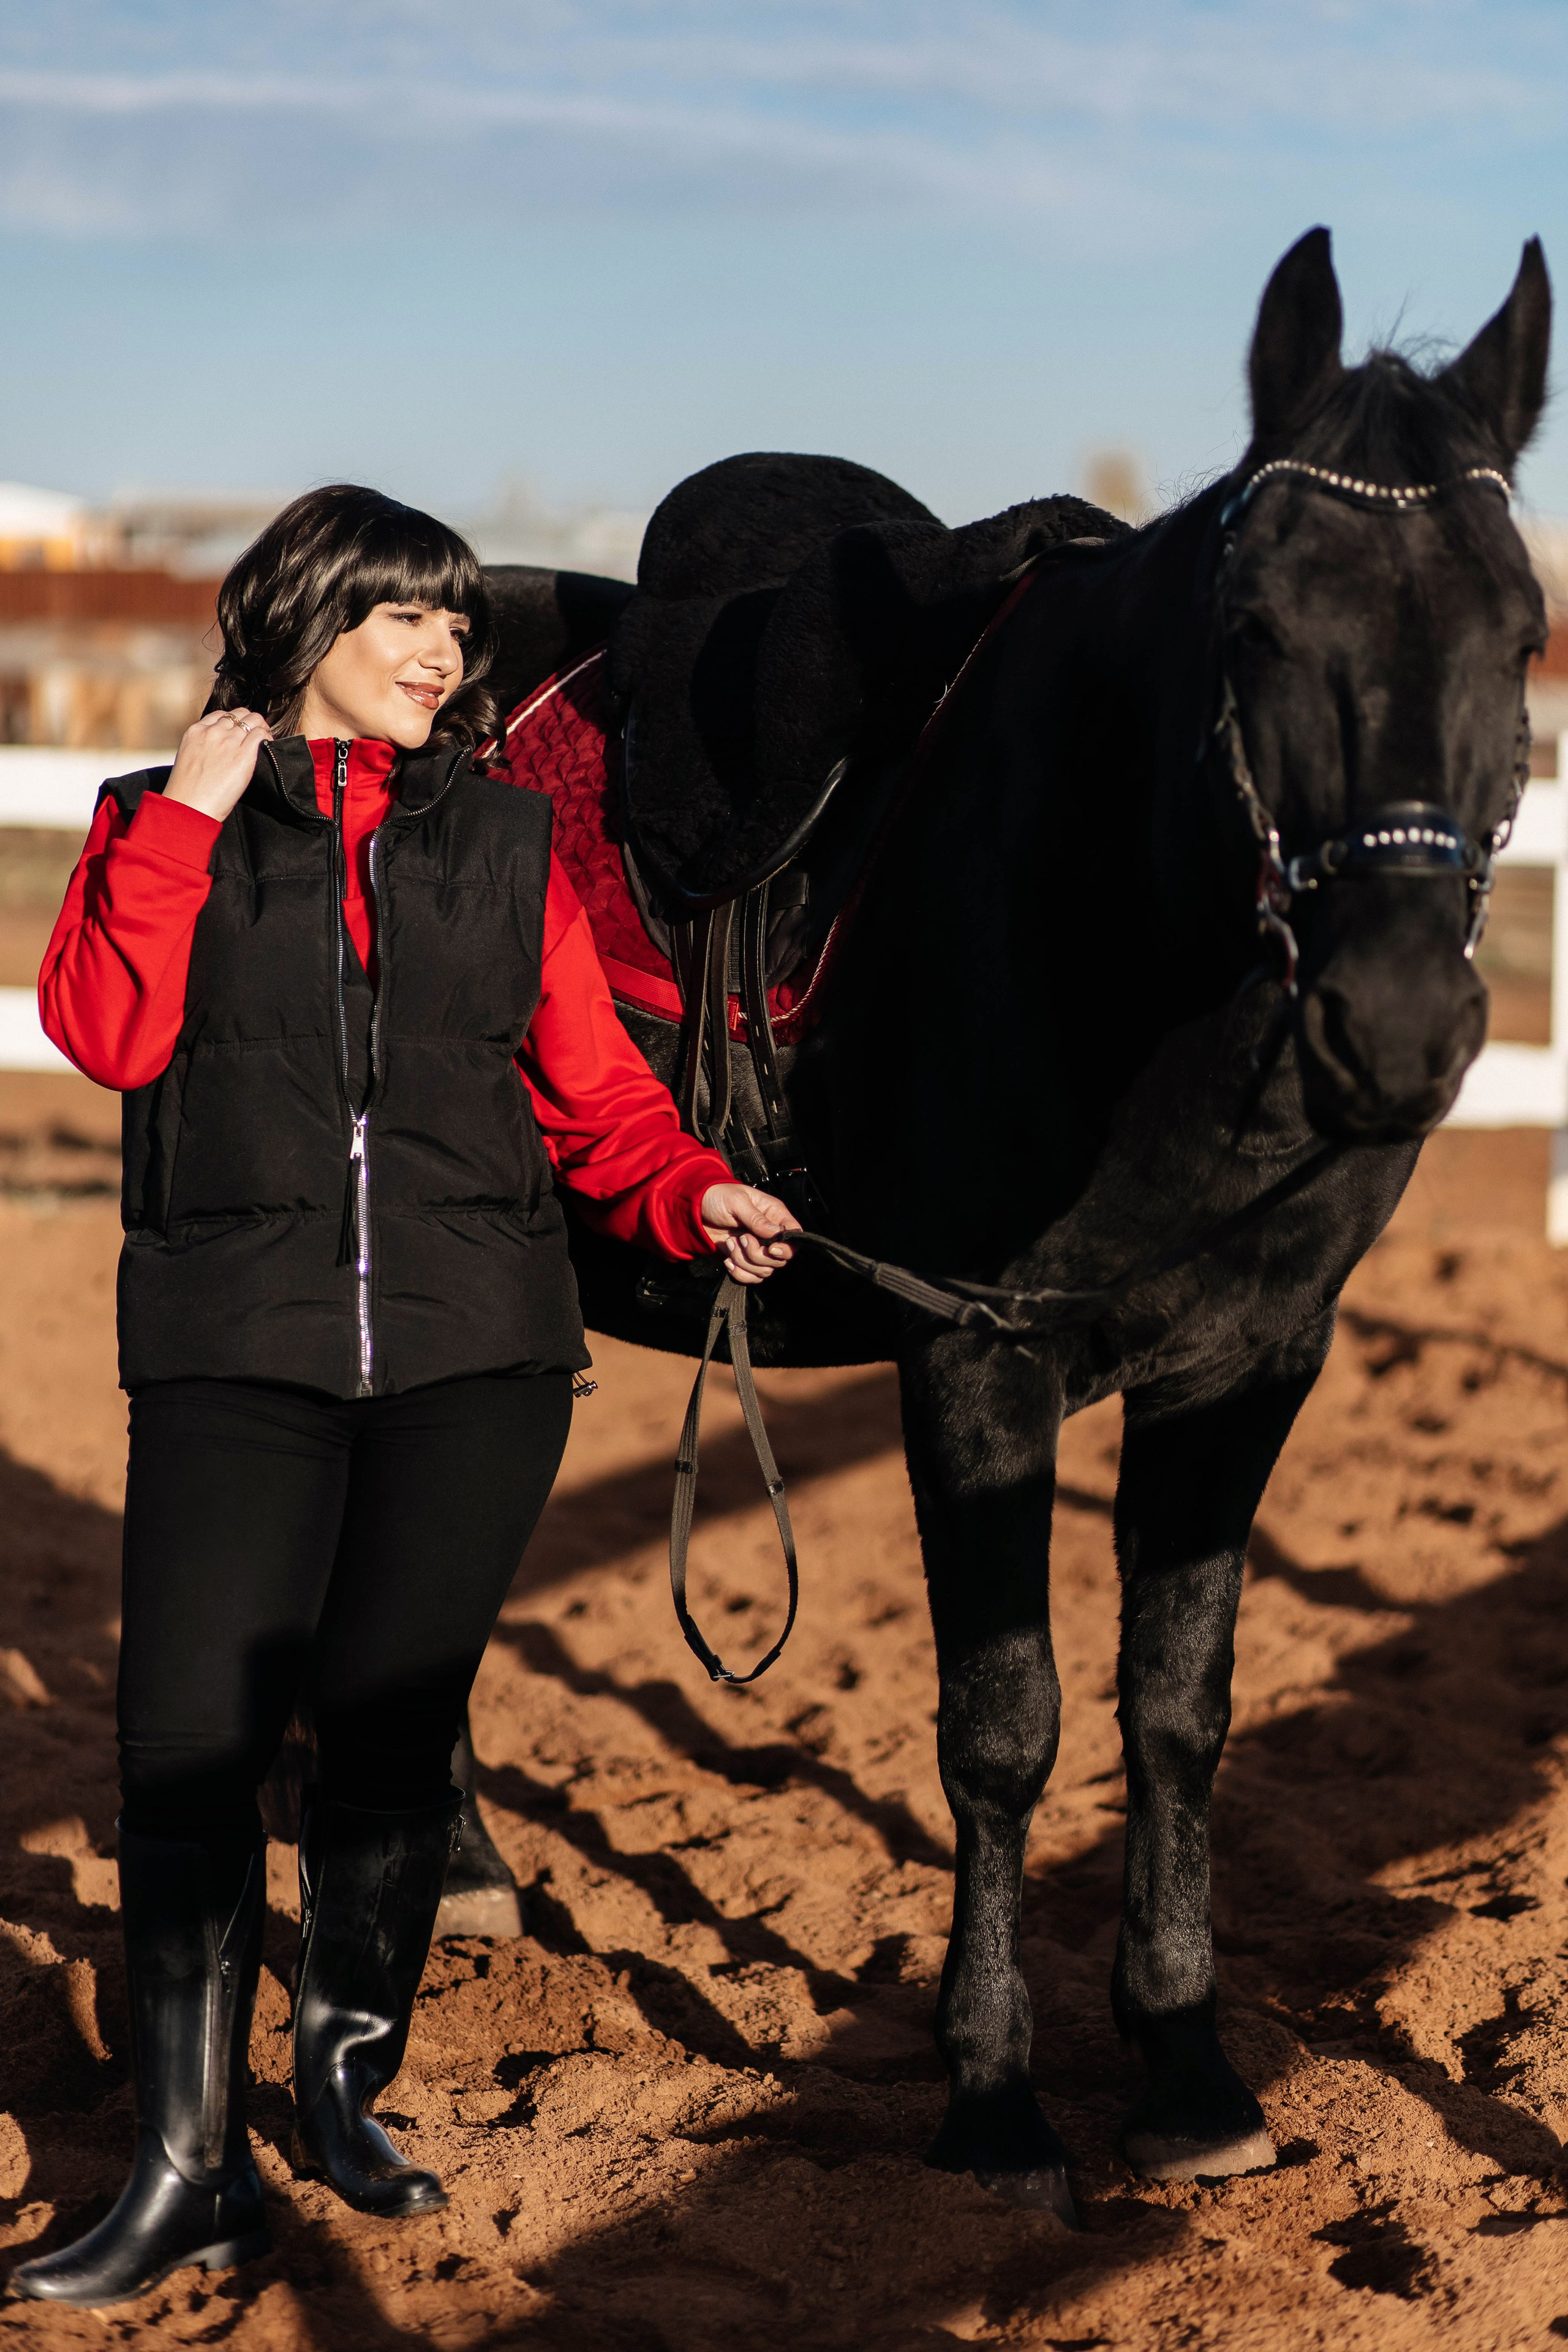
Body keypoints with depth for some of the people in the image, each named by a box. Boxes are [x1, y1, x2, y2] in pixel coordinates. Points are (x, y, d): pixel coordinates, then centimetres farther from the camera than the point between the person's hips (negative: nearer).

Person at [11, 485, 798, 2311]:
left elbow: (593, 1086, 9)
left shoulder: (509, 840, 13)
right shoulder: (164, 827, 8)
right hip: (236, 1351, -1)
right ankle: (187, 2171, 0)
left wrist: (691, 1197, -9)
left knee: (390, 1731, 4)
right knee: (188, 1738, -8)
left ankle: (345, 2086, 24)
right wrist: (185, 825, -11)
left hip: (475, 1349, 2)